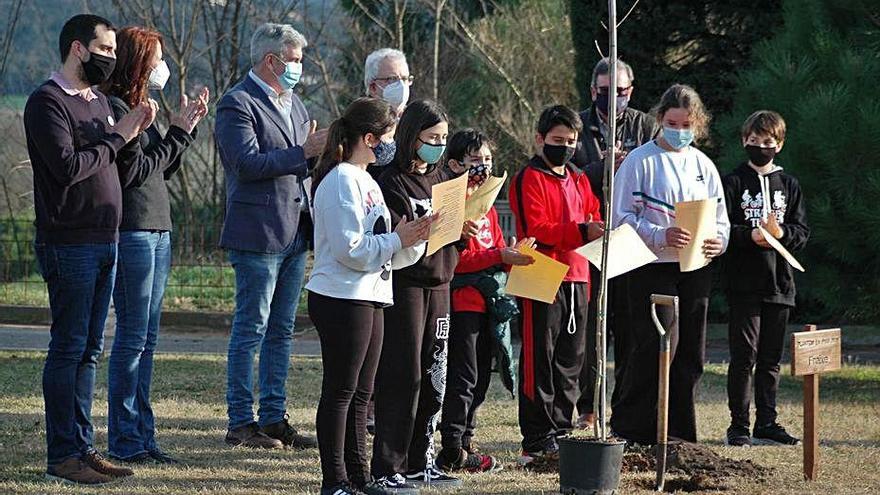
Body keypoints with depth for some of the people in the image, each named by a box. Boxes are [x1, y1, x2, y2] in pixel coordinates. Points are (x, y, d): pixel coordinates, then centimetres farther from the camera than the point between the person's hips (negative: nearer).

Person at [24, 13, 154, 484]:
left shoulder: (99, 102, 18)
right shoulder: (47, 101, -9)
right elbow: (69, 166, -22)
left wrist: (133, 134, 1)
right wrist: (117, 136, -10)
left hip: (105, 242, 8)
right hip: (69, 245, -8)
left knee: (89, 351, 11)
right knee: (69, 348, -6)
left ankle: (82, 446, 15)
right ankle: (62, 454, -3)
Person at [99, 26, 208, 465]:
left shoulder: (138, 107, 17)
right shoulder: (114, 108, -12)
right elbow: (139, 171, -16)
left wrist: (186, 127, 11)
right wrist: (179, 131, -7)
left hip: (156, 231, 10)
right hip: (131, 232, -10)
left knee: (145, 339, 10)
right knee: (132, 338, -6)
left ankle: (140, 435, 14)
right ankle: (123, 440, -1)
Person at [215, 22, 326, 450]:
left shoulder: (293, 104, 17)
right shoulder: (237, 104, -10)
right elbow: (247, 163, -20)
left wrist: (321, 150, 2)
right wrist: (304, 152, -20)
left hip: (294, 234, 9)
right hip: (257, 233, -9)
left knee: (281, 331, 11)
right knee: (251, 330, -4)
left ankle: (274, 418, 17)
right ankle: (241, 423, 0)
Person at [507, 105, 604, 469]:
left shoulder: (578, 180, 18)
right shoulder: (529, 179, -5)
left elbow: (594, 217, 19)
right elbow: (535, 228, -15)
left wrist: (599, 231, -5)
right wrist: (581, 232, -25)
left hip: (577, 278, 8)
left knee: (570, 361, 11)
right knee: (540, 360, -6)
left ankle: (560, 432, 18)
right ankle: (537, 442, -5)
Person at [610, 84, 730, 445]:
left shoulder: (703, 165, 14)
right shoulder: (641, 160, -3)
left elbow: (720, 216, 18)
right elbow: (622, 216, -7)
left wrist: (718, 240, -5)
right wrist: (661, 236, -21)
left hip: (695, 268, 6)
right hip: (652, 266, -6)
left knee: (691, 351, 6)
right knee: (660, 343, -14)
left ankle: (679, 432, 15)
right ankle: (629, 426, -5)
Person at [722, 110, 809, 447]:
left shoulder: (789, 186, 12)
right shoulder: (733, 182, 1)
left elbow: (802, 233, 6)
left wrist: (780, 232, -14)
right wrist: (751, 235, -21)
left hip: (779, 283, 4)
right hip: (743, 283, -4)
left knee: (771, 356, 10)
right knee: (744, 355, -5)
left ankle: (766, 423, 17)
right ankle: (739, 425, 0)